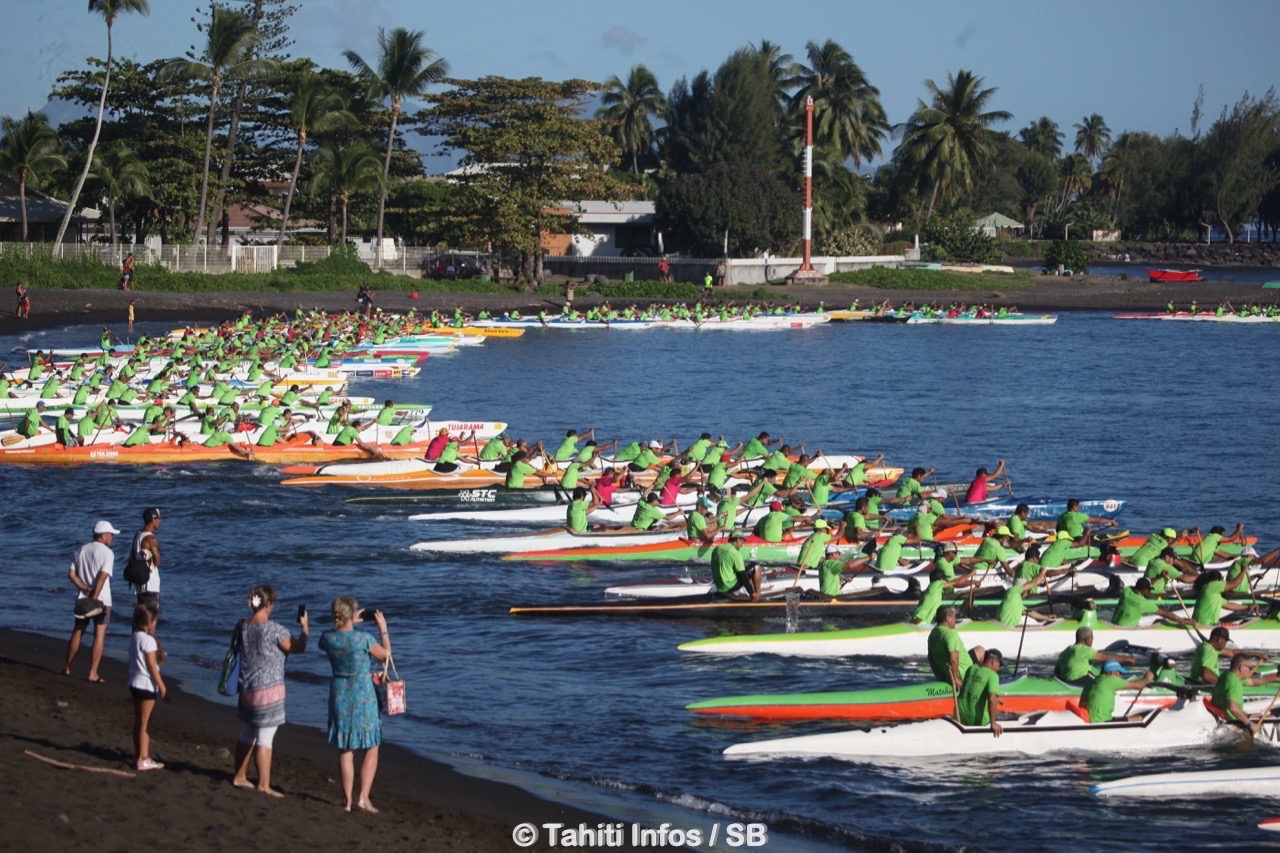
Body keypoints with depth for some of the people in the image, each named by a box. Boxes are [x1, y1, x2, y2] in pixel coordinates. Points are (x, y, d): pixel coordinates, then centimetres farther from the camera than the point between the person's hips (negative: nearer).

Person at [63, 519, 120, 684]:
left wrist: (86, 588, -5)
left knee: (77, 633, 17)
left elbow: (71, 574, 2)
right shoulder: (107, 553, -11)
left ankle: (68, 668, 24)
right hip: (101, 600, -6)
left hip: (83, 598, 6)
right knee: (99, 636, -2)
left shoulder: (81, 550, 9)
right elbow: (102, 577, -20)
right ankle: (93, 674, -6)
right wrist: (94, 597, -19)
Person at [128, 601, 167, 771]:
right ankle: (143, 759, -1)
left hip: (134, 683, 9)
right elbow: (151, 666, -18)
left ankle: (138, 755, 23)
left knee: (138, 722, 16)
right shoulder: (148, 640, -18)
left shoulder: (134, 638, 8)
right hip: (147, 684, -9)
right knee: (145, 723, -4)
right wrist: (162, 687, -14)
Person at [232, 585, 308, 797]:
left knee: (246, 735, 19)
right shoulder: (275, 630, -18)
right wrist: (304, 627, 8)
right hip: (269, 690, -7)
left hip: (247, 689, 7)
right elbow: (298, 647, -6)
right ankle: (263, 785, -2)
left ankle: (240, 776, 30)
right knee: (265, 739, -3)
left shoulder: (242, 627, 1)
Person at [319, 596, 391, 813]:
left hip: (339, 695, 4)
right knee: (371, 750, 9)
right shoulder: (363, 639, -18)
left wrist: (349, 624, 22)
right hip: (362, 695, -4)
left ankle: (347, 800, 14)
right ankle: (363, 798, 0)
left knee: (345, 750, 13)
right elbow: (385, 654, 0)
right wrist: (383, 628, 8)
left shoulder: (328, 638, -7)